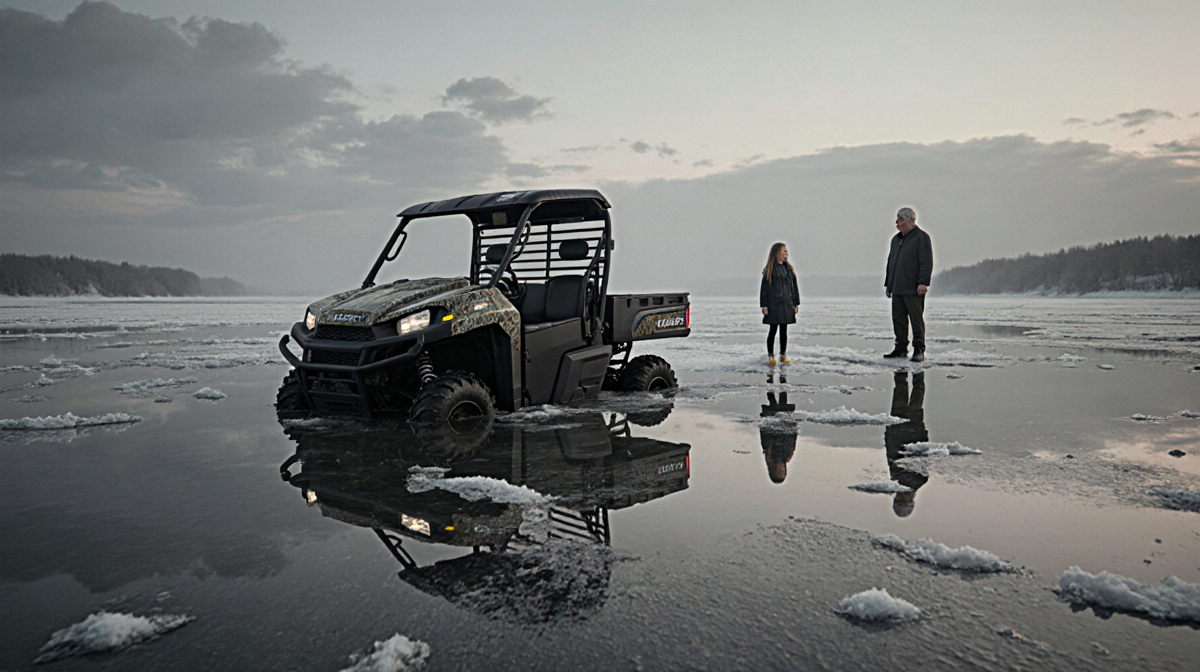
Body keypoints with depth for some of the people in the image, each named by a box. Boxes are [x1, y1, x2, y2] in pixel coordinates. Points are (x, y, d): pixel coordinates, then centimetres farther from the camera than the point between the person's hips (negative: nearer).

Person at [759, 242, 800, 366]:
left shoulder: (789, 269, 10)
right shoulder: (769, 270, -5)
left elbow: (794, 286, 14)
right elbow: (764, 288, -6)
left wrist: (796, 303, 11)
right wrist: (764, 305, -11)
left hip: (787, 305, 5)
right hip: (773, 305, -5)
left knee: (784, 330, 9)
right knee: (773, 330, 0)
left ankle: (783, 355, 18)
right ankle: (770, 356, 9)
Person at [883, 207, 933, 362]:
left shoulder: (921, 237, -4)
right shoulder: (896, 239, 19)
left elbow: (926, 262, -11)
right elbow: (890, 261, 24)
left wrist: (923, 282, -19)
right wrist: (887, 283, 21)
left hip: (913, 290, -8)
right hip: (897, 289, 8)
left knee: (916, 320, -4)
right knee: (898, 320, 8)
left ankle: (919, 350, 0)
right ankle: (901, 348, 15)